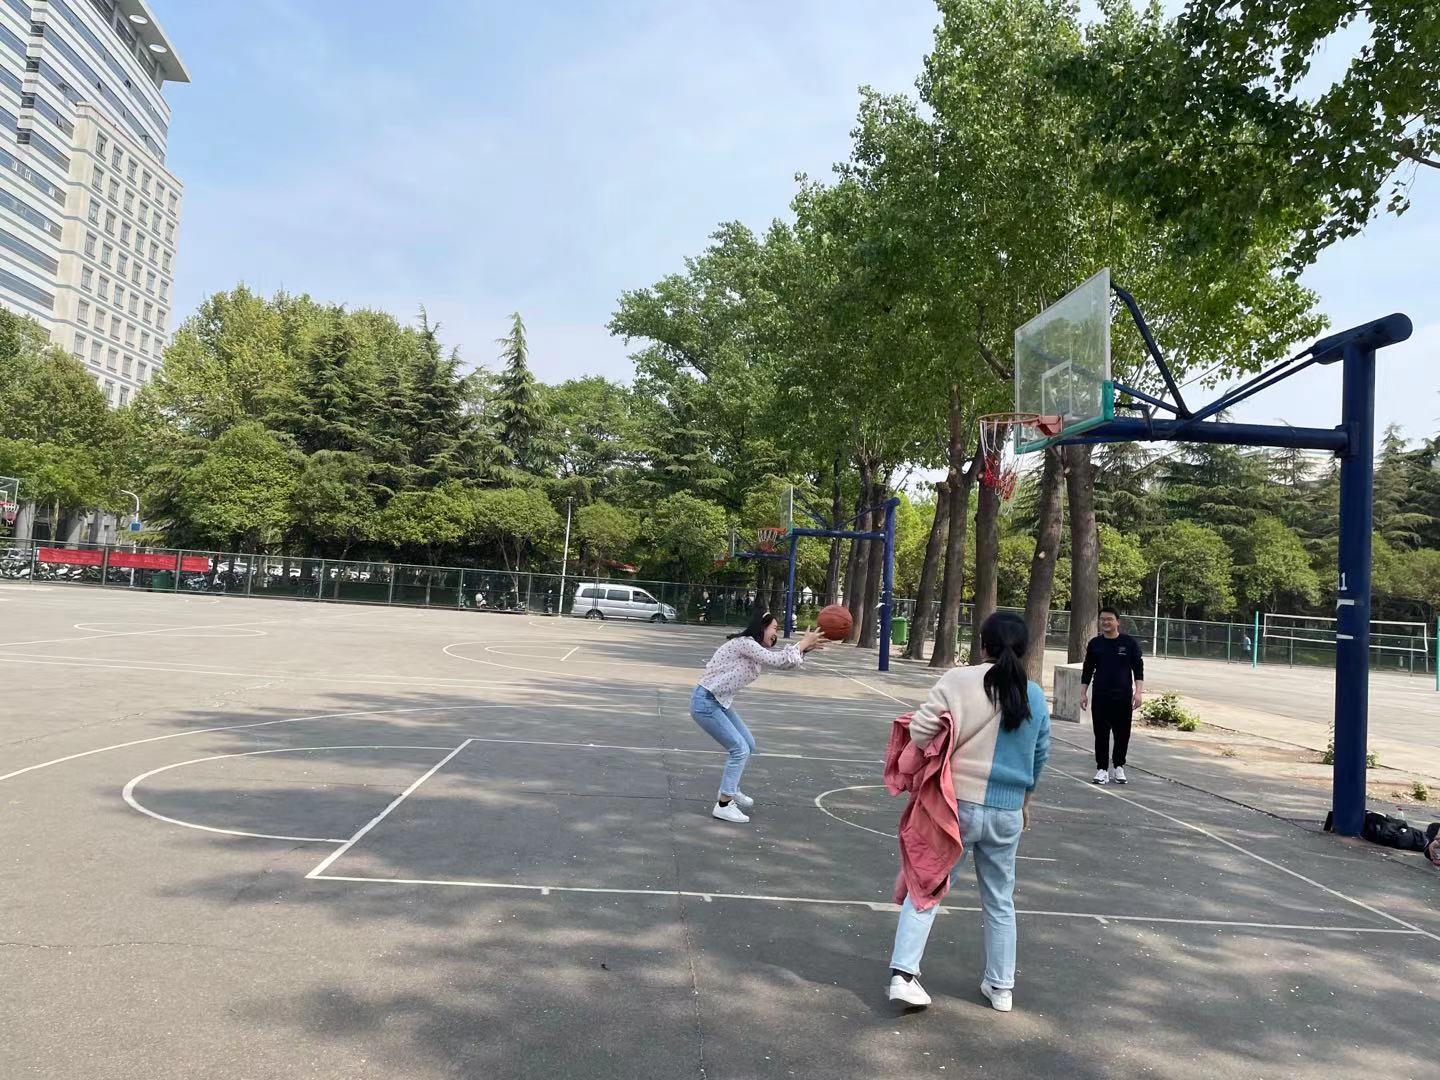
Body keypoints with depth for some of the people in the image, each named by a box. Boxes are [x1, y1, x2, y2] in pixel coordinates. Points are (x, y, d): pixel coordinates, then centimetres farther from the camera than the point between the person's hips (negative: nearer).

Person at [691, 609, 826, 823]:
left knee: (748, 745, 16)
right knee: (740, 749, -10)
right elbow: (776, 661, -21)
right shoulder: (744, 643, -19)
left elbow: (779, 659, 13)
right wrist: (803, 643, -11)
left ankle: (730, 789, 33)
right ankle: (723, 805, -4)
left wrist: (805, 647, -2)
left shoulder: (754, 648, 11)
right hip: (706, 703, -10)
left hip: (720, 702, 10)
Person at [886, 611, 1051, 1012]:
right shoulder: (1034, 696, 3)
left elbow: (920, 732, -16)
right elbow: (1041, 757, 13)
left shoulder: (958, 681, -11)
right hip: (1007, 812, 3)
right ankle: (1001, 986, 29)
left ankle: (904, 974, -1)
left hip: (957, 803, -3)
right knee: (1000, 900, 19)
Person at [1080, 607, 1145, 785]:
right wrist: (1083, 693, 5)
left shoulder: (1129, 643, 0)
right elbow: (1087, 670, 10)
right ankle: (1102, 769, 8)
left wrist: (1138, 692, -8)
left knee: (1122, 734, 4)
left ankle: (1119, 767, 20)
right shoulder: (1094, 644, 6)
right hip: (1100, 697, 1)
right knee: (1101, 734, 1)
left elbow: (1138, 669, 1)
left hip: (1123, 697, -1)